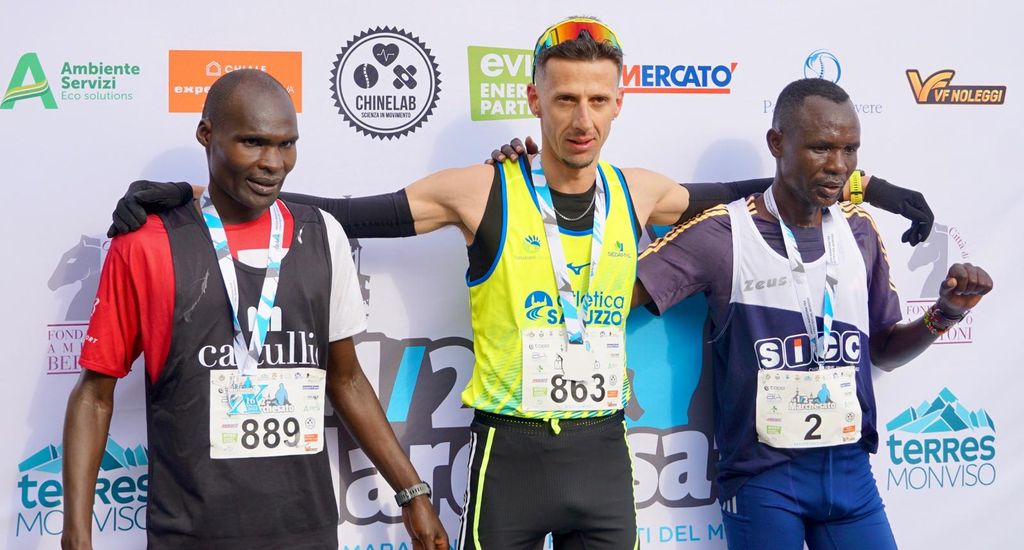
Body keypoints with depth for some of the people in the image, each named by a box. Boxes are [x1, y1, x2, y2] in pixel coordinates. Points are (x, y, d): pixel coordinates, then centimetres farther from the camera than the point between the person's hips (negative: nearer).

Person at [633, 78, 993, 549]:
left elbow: (882, 351, 14)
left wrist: (945, 314, -2)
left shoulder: (860, 232, 6)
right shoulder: (722, 234, -11)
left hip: (851, 470, 5)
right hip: (762, 475, -4)